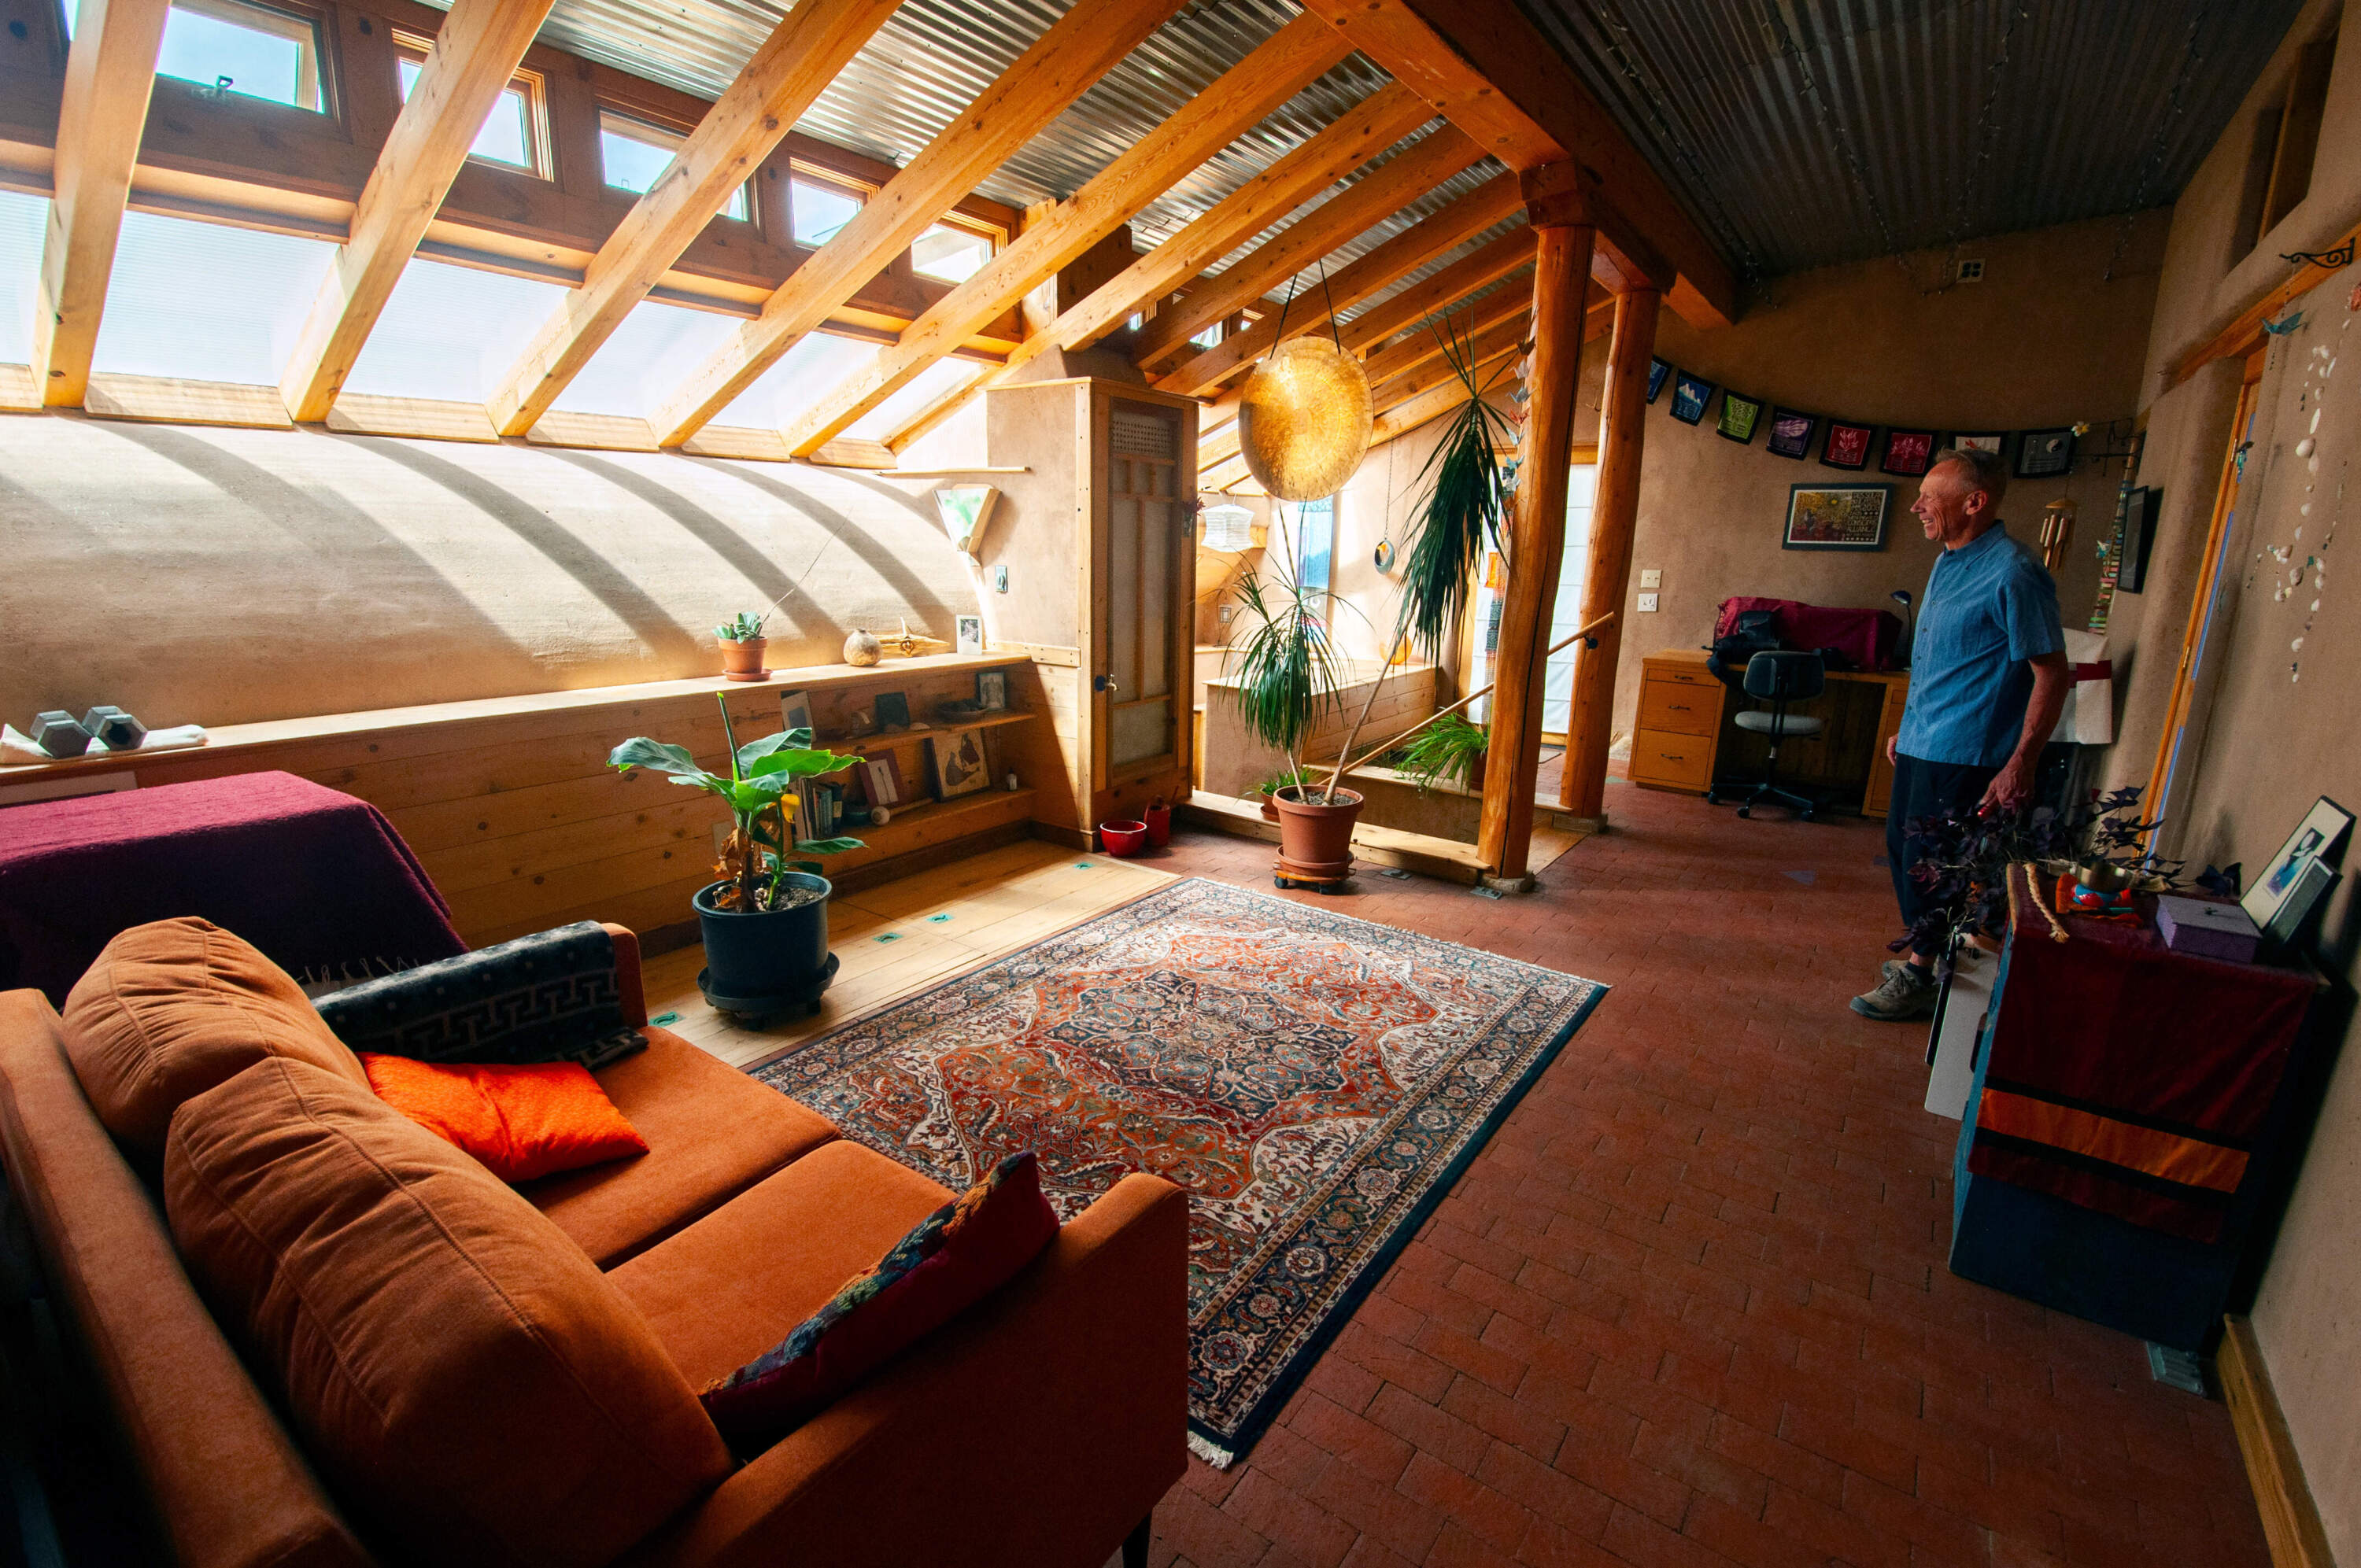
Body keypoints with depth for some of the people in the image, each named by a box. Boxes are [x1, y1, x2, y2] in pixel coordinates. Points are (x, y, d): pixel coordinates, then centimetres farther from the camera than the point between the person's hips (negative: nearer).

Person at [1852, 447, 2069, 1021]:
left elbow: (2052, 674, -18)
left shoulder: (2013, 574, -18)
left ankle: (1918, 979, 14)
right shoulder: (1948, 562, 11)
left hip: (1963, 754, -9)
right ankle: (1923, 957, 33)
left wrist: (2019, 765, -21)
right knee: (1903, 846, 17)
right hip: (1922, 744, 9)